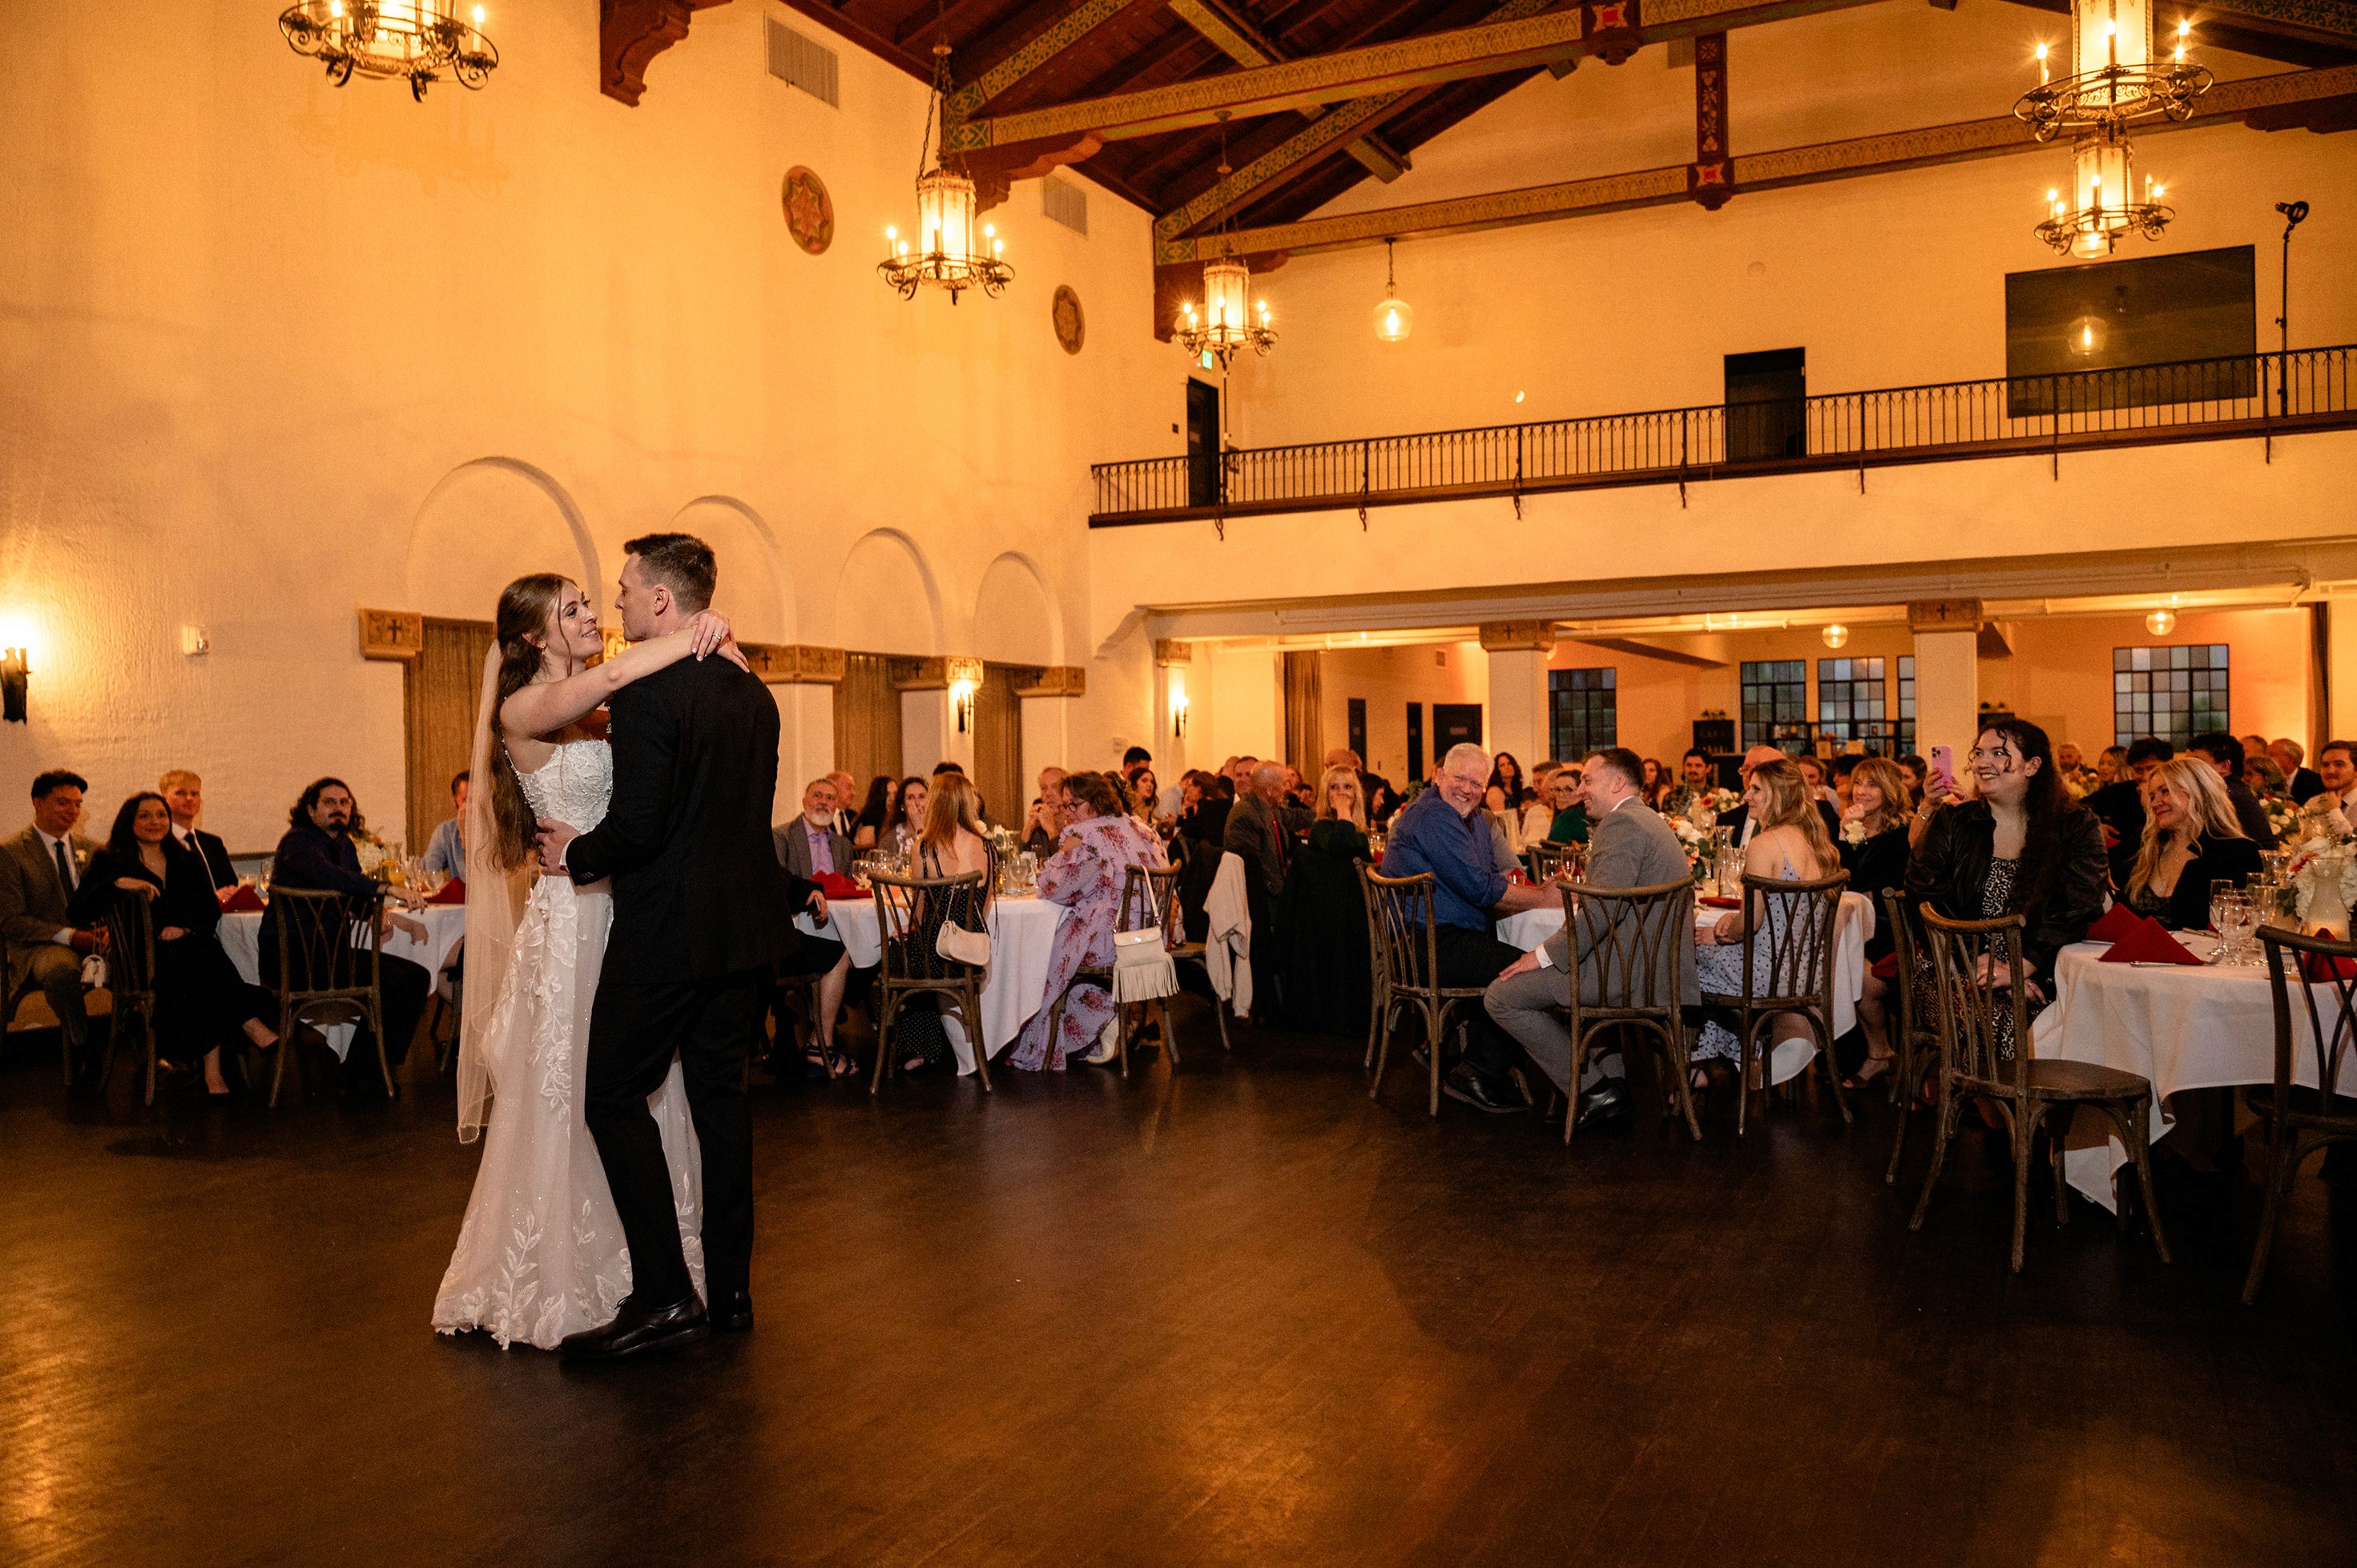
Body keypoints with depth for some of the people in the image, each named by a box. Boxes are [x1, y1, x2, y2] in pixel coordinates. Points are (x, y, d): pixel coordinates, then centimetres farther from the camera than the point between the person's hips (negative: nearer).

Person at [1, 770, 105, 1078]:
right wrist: (69, 936, -18)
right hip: (40, 947, -5)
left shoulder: (89, 849, 15)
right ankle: (82, 1053, -21)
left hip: (90, 939, 5)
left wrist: (104, 929, -6)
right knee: (62, 971, -40)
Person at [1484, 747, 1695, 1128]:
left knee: (1502, 996, -8)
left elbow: (1605, 909, -23)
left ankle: (1596, 1090, -3)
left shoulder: (1621, 822, -13)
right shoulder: (1652, 821, 21)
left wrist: (1545, 954, -16)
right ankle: (1613, 1072, 20)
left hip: (1632, 972, -11)